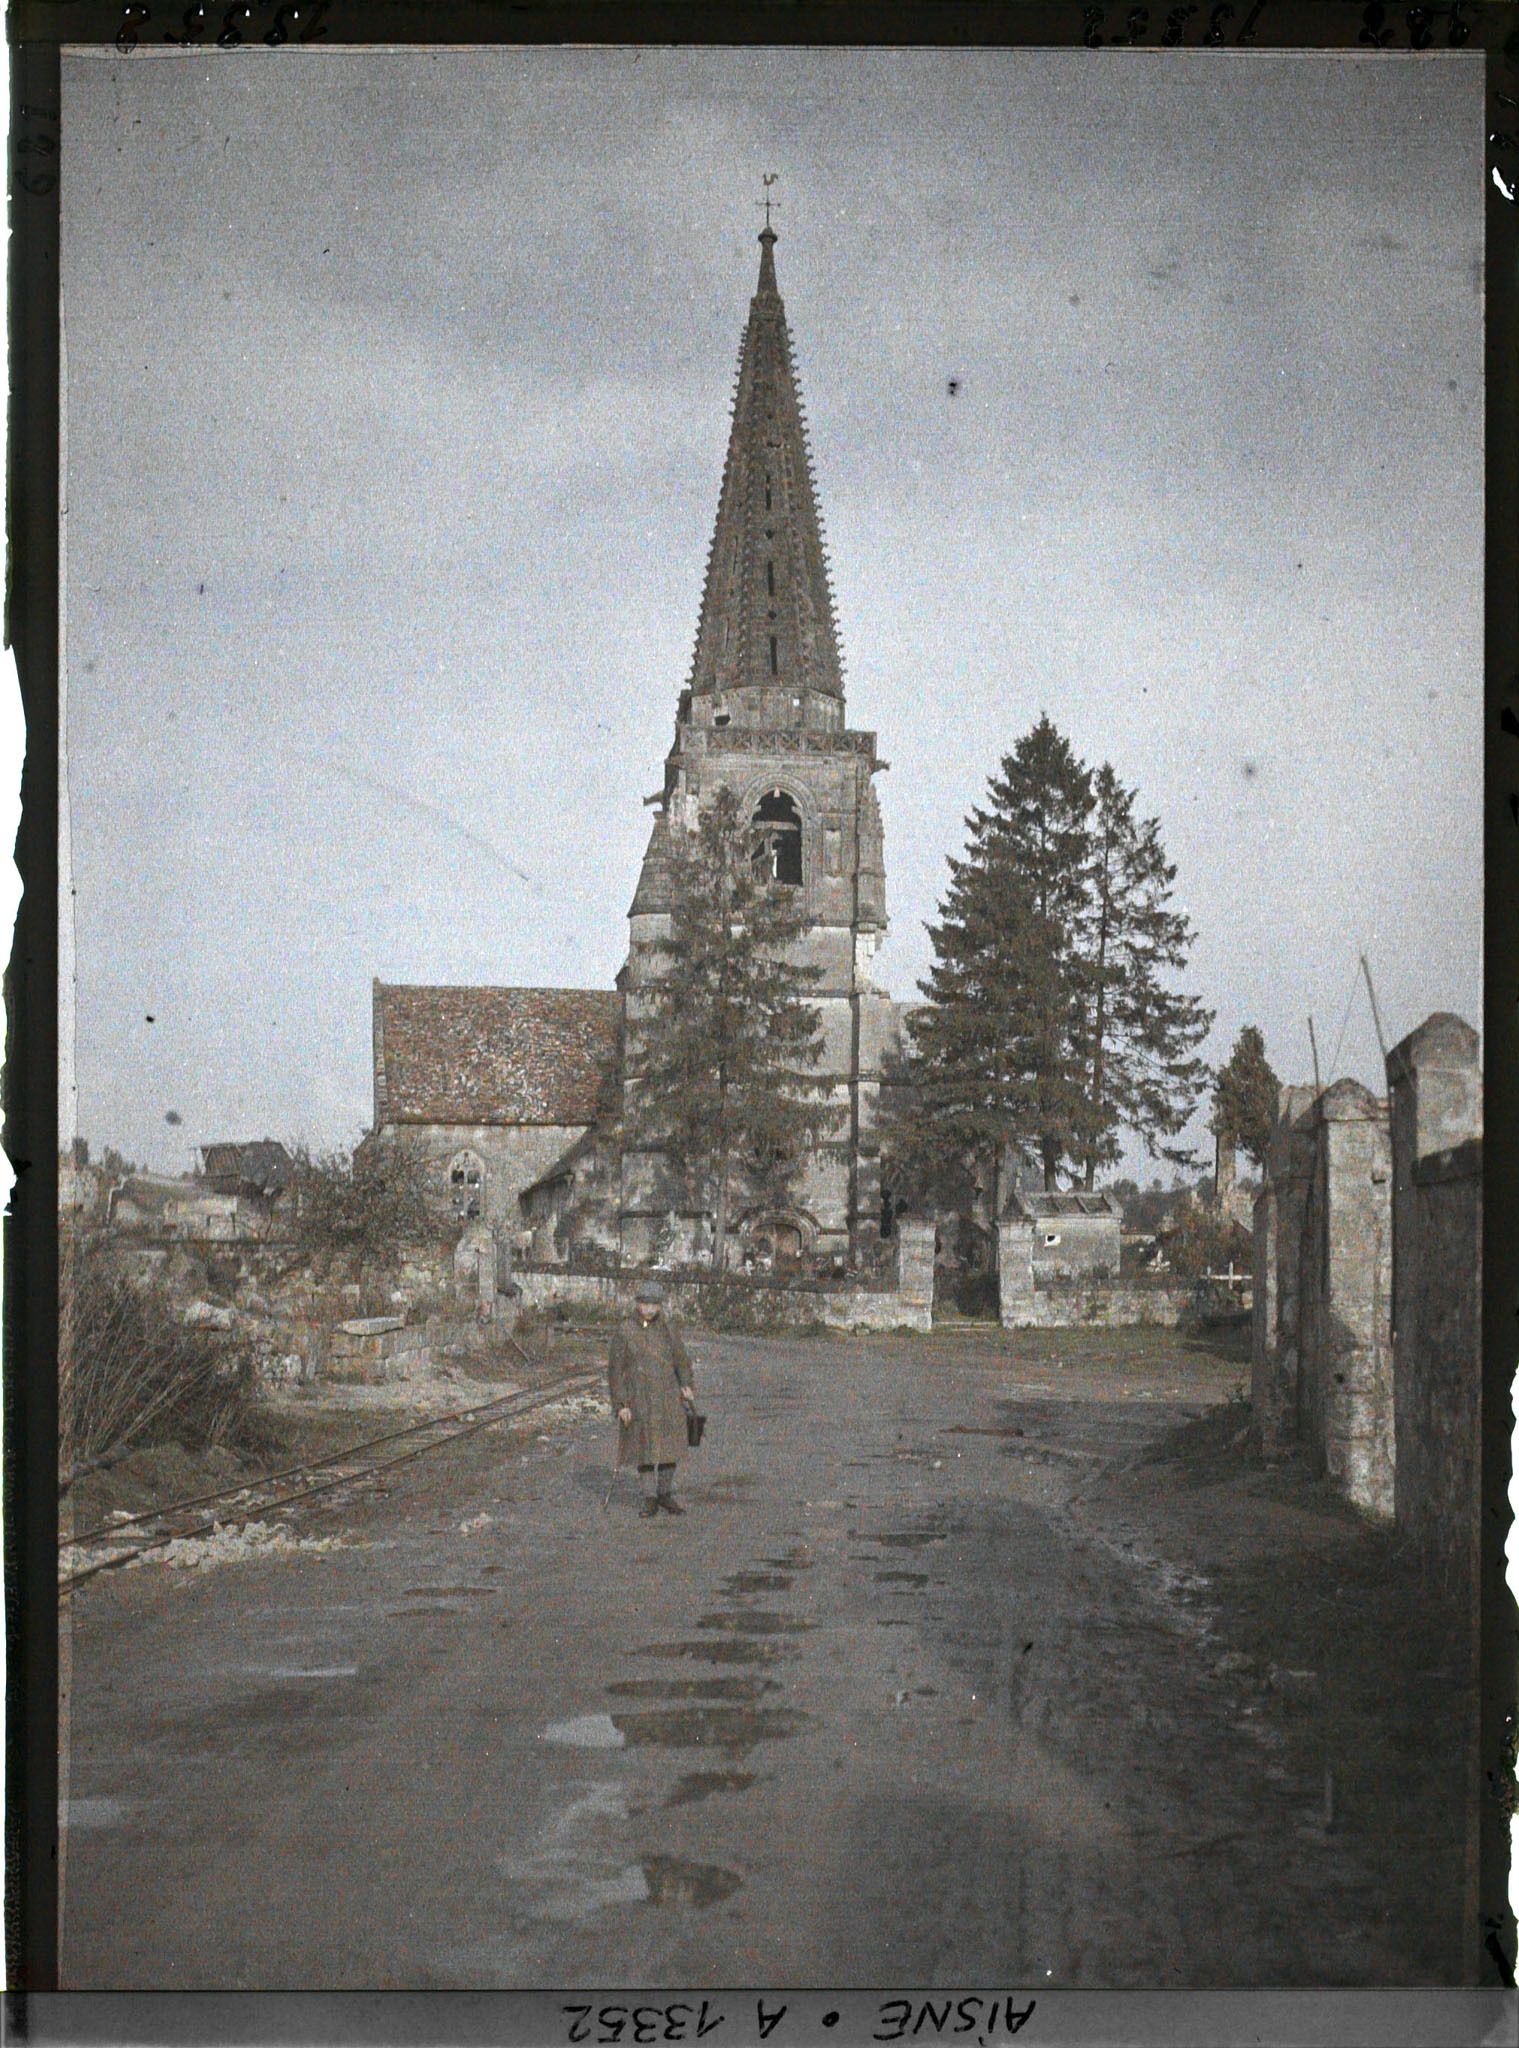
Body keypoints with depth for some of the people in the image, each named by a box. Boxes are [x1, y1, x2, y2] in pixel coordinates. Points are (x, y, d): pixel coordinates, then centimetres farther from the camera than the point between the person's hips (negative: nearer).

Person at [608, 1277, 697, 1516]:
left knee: (668, 1448, 2)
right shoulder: (625, 1333, -3)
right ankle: (650, 1499, 10)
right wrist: (621, 1405, -10)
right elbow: (615, 1370, -4)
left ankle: (666, 1494, 14)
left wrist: (686, 1385, -1)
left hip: (667, 1398, 2)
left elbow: (682, 1361, 16)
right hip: (639, 1400, -2)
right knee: (645, 1449, 1)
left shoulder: (667, 1332, 6)